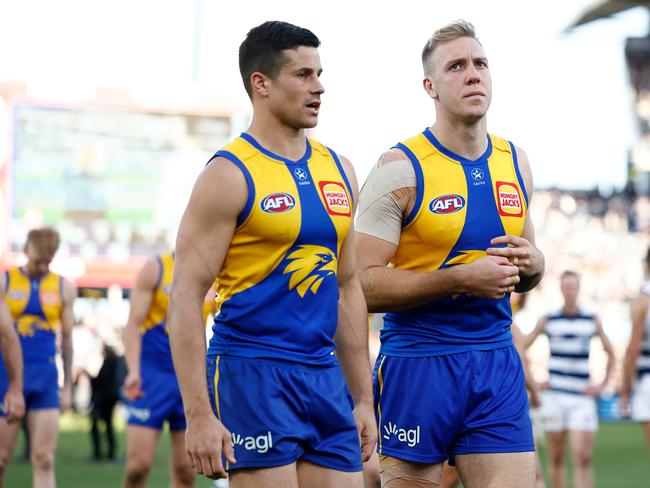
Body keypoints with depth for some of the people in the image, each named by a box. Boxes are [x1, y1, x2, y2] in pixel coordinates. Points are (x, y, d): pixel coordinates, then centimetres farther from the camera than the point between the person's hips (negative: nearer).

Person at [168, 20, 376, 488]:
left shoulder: (339, 171, 13)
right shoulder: (230, 175, -7)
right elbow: (186, 297, -11)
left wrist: (364, 399, 16)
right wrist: (199, 415, -17)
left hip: (324, 376, 7)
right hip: (252, 374, -7)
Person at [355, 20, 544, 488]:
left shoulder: (514, 163, 10)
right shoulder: (401, 170, -8)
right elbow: (362, 284, -14)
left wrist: (531, 263, -1)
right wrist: (461, 279, -20)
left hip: (497, 363, 5)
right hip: (417, 364, -4)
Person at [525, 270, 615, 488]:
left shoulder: (593, 321, 7)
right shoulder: (547, 320, 6)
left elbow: (611, 354, 16)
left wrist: (602, 384, 6)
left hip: (582, 398, -1)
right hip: (554, 397, 1)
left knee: (582, 458, -13)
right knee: (556, 459, 3)